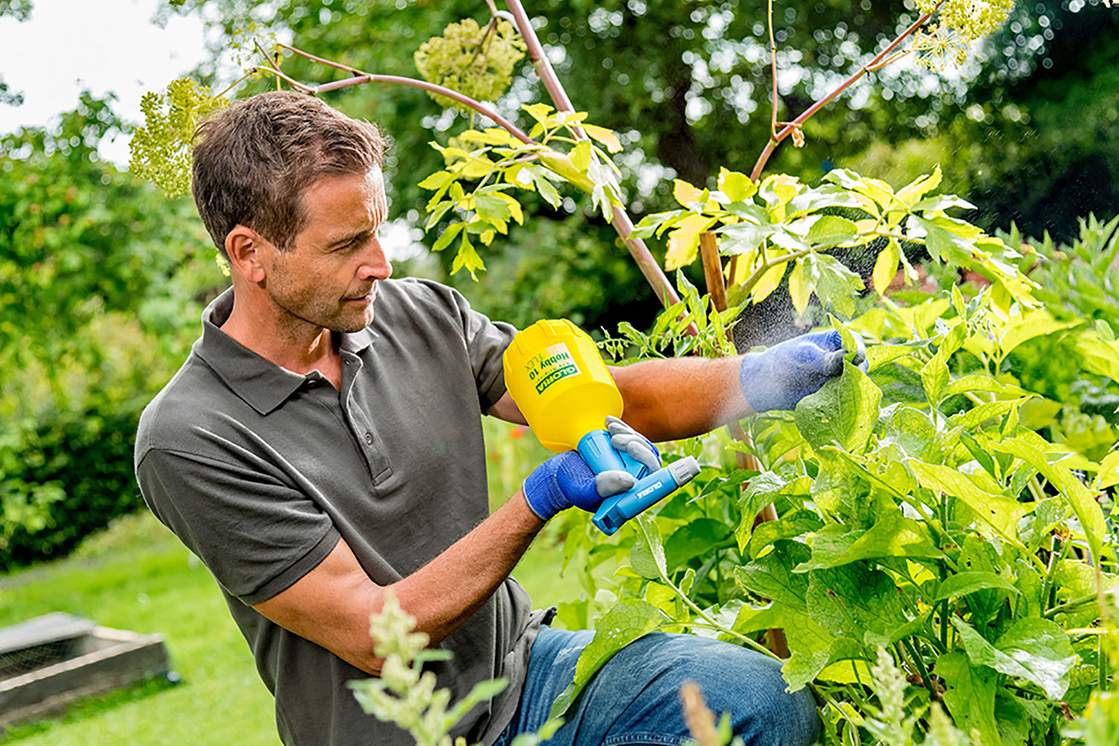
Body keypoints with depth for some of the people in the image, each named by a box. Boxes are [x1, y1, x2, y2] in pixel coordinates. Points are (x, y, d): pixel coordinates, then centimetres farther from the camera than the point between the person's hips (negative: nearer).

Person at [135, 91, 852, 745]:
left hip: (521, 663, 5)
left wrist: (751, 379, -15)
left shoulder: (421, 314, -1)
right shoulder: (188, 441, -17)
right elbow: (371, 636, -18)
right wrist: (544, 496, -26)